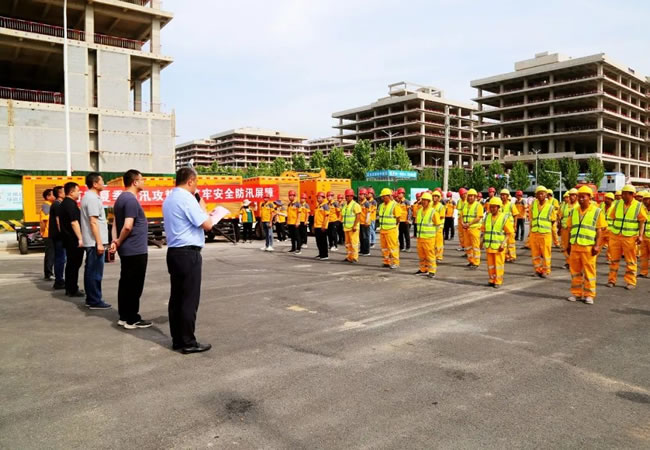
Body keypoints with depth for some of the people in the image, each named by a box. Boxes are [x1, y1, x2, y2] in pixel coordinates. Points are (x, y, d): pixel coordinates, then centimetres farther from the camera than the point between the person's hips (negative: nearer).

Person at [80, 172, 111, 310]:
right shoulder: (92, 198, -15)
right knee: (95, 272, -6)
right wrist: (99, 242, -21)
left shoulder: (88, 197, 16)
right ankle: (95, 301, -2)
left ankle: (91, 298, 20)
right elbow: (93, 222, -21)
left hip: (90, 241, 10)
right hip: (95, 242, -10)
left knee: (90, 271, 13)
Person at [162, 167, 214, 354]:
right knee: (189, 299, -3)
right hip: (188, 254, -9)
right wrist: (202, 207, 0)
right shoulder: (187, 198, -14)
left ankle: (177, 339, 19)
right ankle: (188, 342, 3)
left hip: (174, 252, 10)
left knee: (176, 297, 12)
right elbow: (207, 225, -15)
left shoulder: (169, 199, 15)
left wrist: (199, 210, 16)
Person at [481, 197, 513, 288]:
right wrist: (481, 241, 5)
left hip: (499, 246, -4)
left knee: (498, 264, 1)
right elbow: (483, 230, 16)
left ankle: (498, 281, 9)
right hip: (488, 245, 4)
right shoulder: (487, 217, 8)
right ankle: (492, 280, 21)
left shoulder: (505, 218, -6)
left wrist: (503, 244, -16)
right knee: (490, 264, 9)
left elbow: (510, 233, -7)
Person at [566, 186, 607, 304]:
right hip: (575, 246, 4)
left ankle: (589, 295, 11)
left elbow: (599, 230, -3)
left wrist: (597, 245, -10)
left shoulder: (597, 211, -1)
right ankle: (576, 293, 18)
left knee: (589, 271, 2)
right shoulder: (573, 211, 10)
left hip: (588, 246, -4)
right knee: (575, 270, 9)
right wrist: (569, 244, 11)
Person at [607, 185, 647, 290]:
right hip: (615, 235, 3)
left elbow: (642, 221, -4)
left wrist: (640, 235, -12)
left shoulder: (638, 206, -4)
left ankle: (631, 282, 13)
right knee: (614, 259, 8)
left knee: (630, 260, 5)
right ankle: (612, 280, 16)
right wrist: (611, 231, 6)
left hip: (630, 237, -3)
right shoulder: (617, 204, 4)